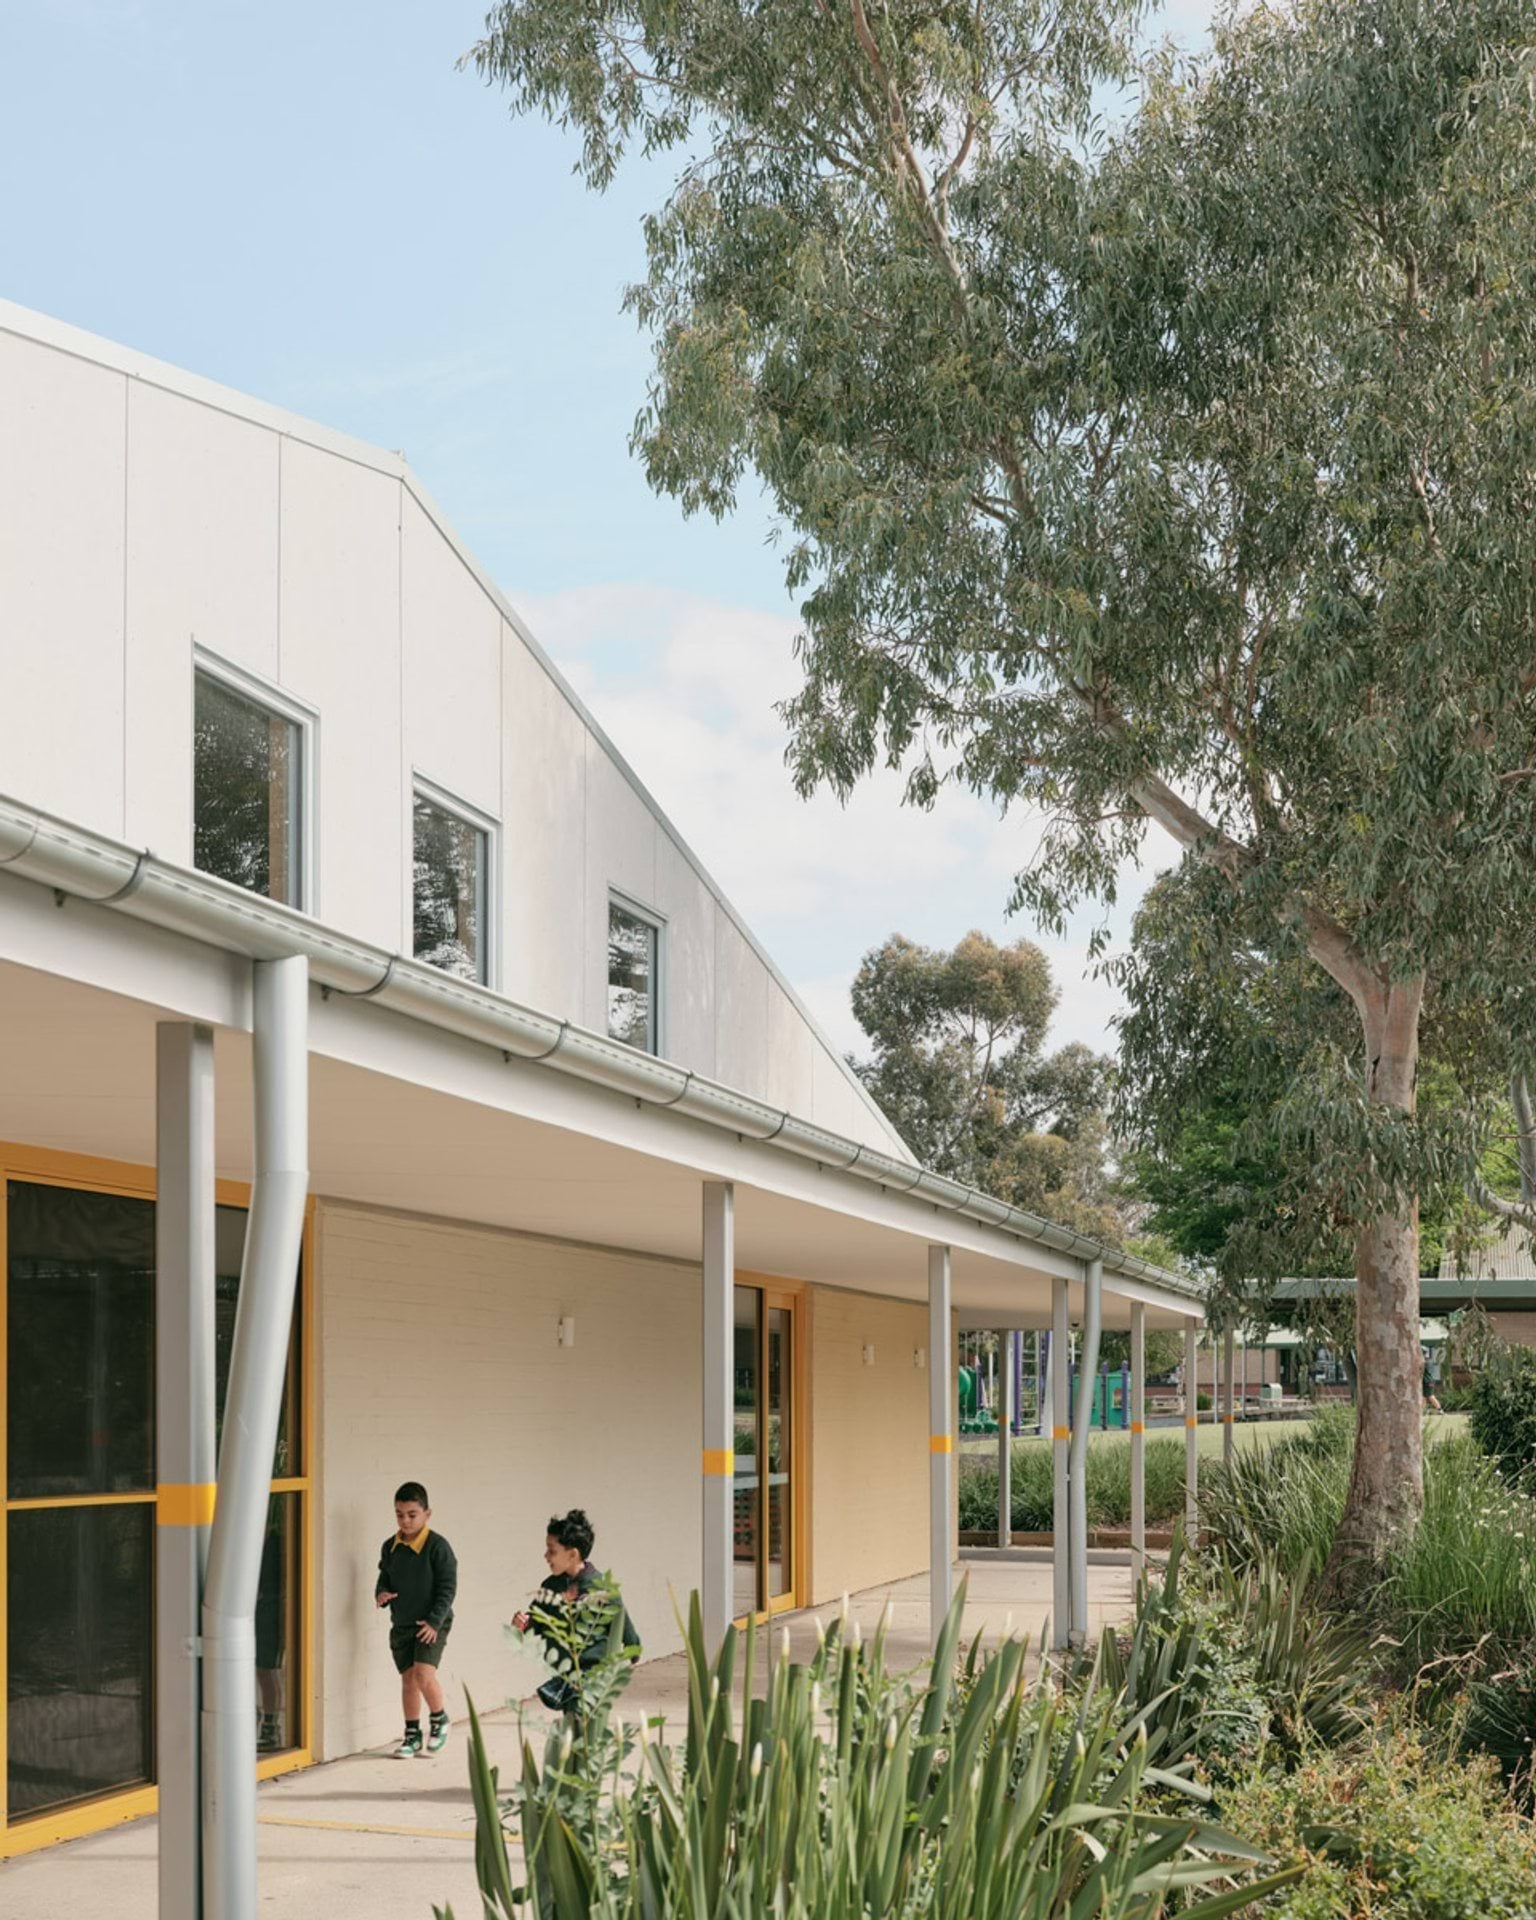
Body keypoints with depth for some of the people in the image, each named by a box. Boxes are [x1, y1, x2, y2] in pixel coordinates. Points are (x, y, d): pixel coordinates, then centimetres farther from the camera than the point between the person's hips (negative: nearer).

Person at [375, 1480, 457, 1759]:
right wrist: (381, 1594, -8)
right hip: (401, 1625, 5)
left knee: (424, 1674, -18)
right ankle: (412, 1736, 21)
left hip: (431, 1625, -5)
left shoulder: (437, 1546, -13)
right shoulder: (390, 1547, 2)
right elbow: (384, 1578, 15)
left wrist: (435, 1621, -17)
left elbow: (448, 1587, -11)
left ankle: (439, 1720, 9)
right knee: (407, 1679, 9)